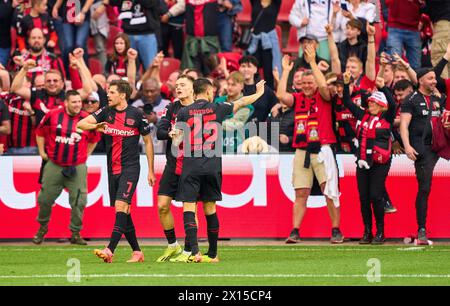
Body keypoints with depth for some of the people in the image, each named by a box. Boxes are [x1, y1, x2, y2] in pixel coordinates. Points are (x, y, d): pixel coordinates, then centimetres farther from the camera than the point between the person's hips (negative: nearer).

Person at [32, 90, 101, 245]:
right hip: (54, 165, 0)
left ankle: (76, 233, 10)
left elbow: (94, 139, 15)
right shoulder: (53, 115, -6)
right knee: (45, 199, 8)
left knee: (78, 201, -4)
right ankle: (42, 228, 30)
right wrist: (42, 151, 8)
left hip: (77, 167, 0)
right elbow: (40, 132, 10)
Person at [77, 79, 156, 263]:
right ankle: (137, 252, 16)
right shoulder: (106, 112, 6)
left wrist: (151, 171, 4)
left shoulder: (136, 114, -4)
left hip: (130, 167, -5)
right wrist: (95, 126, -23)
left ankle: (110, 251, -28)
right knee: (124, 212, 7)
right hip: (113, 169, 5)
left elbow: (148, 141, 4)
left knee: (121, 206, -18)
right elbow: (80, 124, 0)